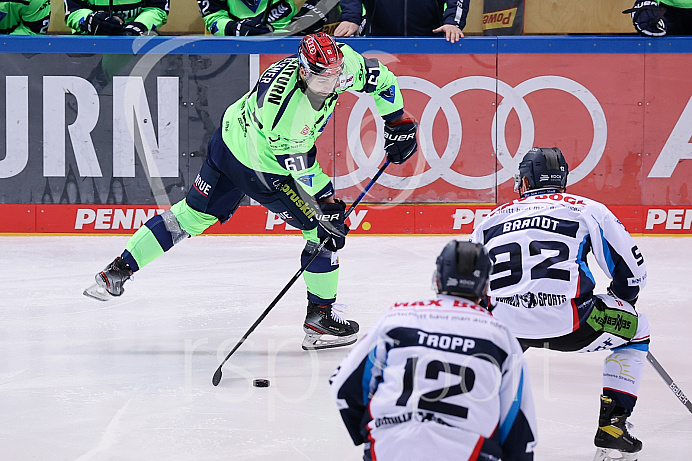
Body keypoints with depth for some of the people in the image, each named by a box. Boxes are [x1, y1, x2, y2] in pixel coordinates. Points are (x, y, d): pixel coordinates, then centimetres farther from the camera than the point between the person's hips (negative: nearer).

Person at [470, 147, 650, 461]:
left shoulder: (494, 218, 21)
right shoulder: (587, 209, 12)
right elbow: (631, 271, 10)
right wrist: (621, 303, 31)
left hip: (506, 325, 3)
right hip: (567, 321, -3)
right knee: (636, 328, 22)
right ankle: (611, 425, 13)